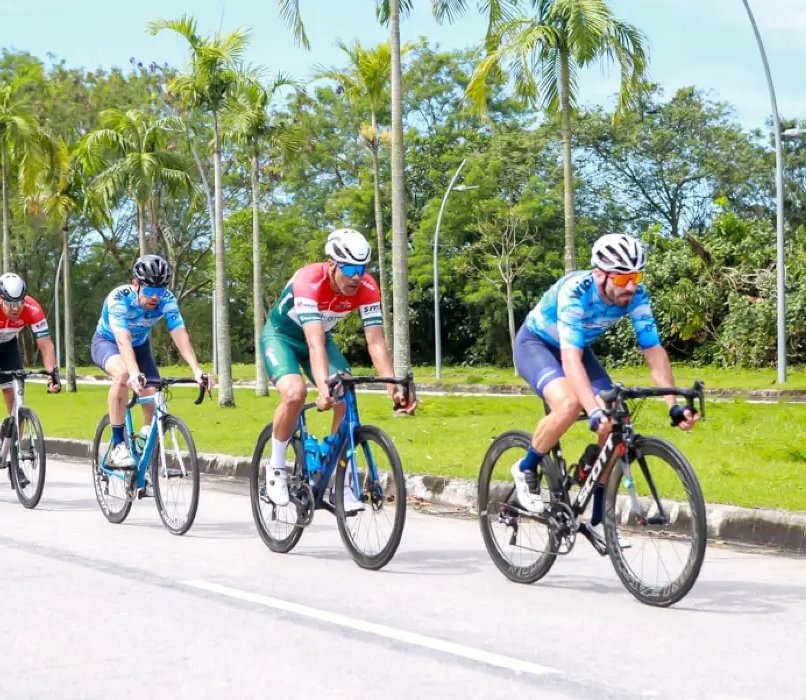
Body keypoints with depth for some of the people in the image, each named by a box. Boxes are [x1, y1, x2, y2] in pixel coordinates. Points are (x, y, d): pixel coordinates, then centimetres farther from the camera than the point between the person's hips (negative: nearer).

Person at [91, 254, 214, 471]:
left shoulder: (166, 299, -25)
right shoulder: (119, 298, -35)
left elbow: (180, 334, -34)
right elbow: (123, 340, -47)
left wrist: (197, 370, -49)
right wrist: (135, 374, -63)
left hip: (139, 345, 4)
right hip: (107, 342, -4)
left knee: (153, 401, -13)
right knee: (123, 374, -37)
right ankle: (117, 446, -27)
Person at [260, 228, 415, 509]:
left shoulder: (367, 287, -24)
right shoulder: (310, 281, -37)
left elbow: (376, 342, -27)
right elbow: (315, 343, -45)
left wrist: (393, 386, -39)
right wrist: (323, 387, -58)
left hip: (321, 336, 5)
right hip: (281, 335, -4)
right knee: (295, 393, -31)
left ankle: (341, 485, -4)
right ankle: (276, 469, -8)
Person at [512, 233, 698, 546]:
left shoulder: (636, 296, -22)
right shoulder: (574, 291, -37)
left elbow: (654, 351, -21)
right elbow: (570, 359, -45)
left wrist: (674, 405, -32)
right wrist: (594, 411, -56)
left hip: (579, 347, 6)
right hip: (535, 344, -6)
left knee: (615, 425, -11)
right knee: (569, 404, -34)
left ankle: (598, 520, 3)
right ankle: (526, 469, -7)